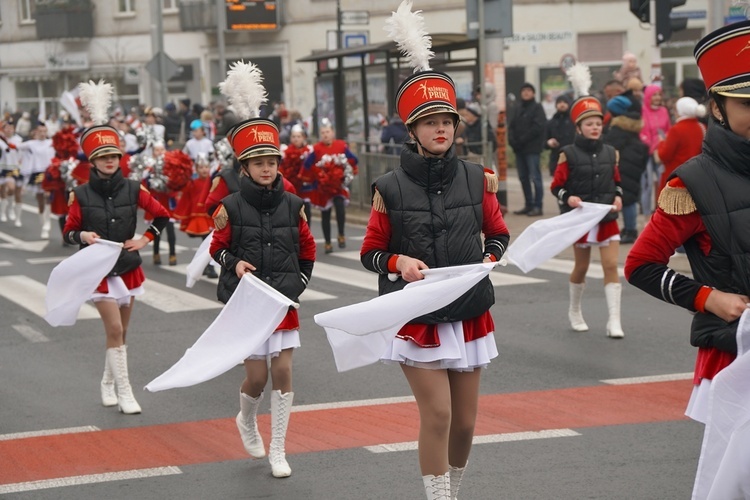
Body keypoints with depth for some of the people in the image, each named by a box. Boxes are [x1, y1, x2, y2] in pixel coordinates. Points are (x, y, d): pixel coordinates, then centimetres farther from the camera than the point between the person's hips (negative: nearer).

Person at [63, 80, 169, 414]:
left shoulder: (133, 189, -3)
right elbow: (68, 233, -1)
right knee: (114, 330, -9)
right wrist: (83, 236, -21)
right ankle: (124, 393, -4)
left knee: (120, 331, 11)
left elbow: (162, 216, 8)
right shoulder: (81, 195, -7)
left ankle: (108, 383, 30)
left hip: (128, 268, 3)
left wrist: (145, 239, -4)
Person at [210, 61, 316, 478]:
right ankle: (247, 420, 35)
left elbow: (308, 250, 11)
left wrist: (299, 282, 5)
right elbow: (217, 248, 3)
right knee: (257, 377, 1)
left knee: (283, 372, -2)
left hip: (284, 302, 2)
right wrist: (235, 264, -15)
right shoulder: (231, 207, -7)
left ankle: (277, 451, 8)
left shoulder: (292, 205, 0)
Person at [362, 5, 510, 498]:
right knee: (437, 415, -10)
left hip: (470, 316, 3)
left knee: (465, 422, 9)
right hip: (417, 320, -3)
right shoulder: (391, 188, -7)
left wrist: (486, 262, -10)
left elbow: (499, 236, 11)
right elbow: (371, 252, 1)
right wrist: (399, 263, -20)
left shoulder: (477, 179, -1)